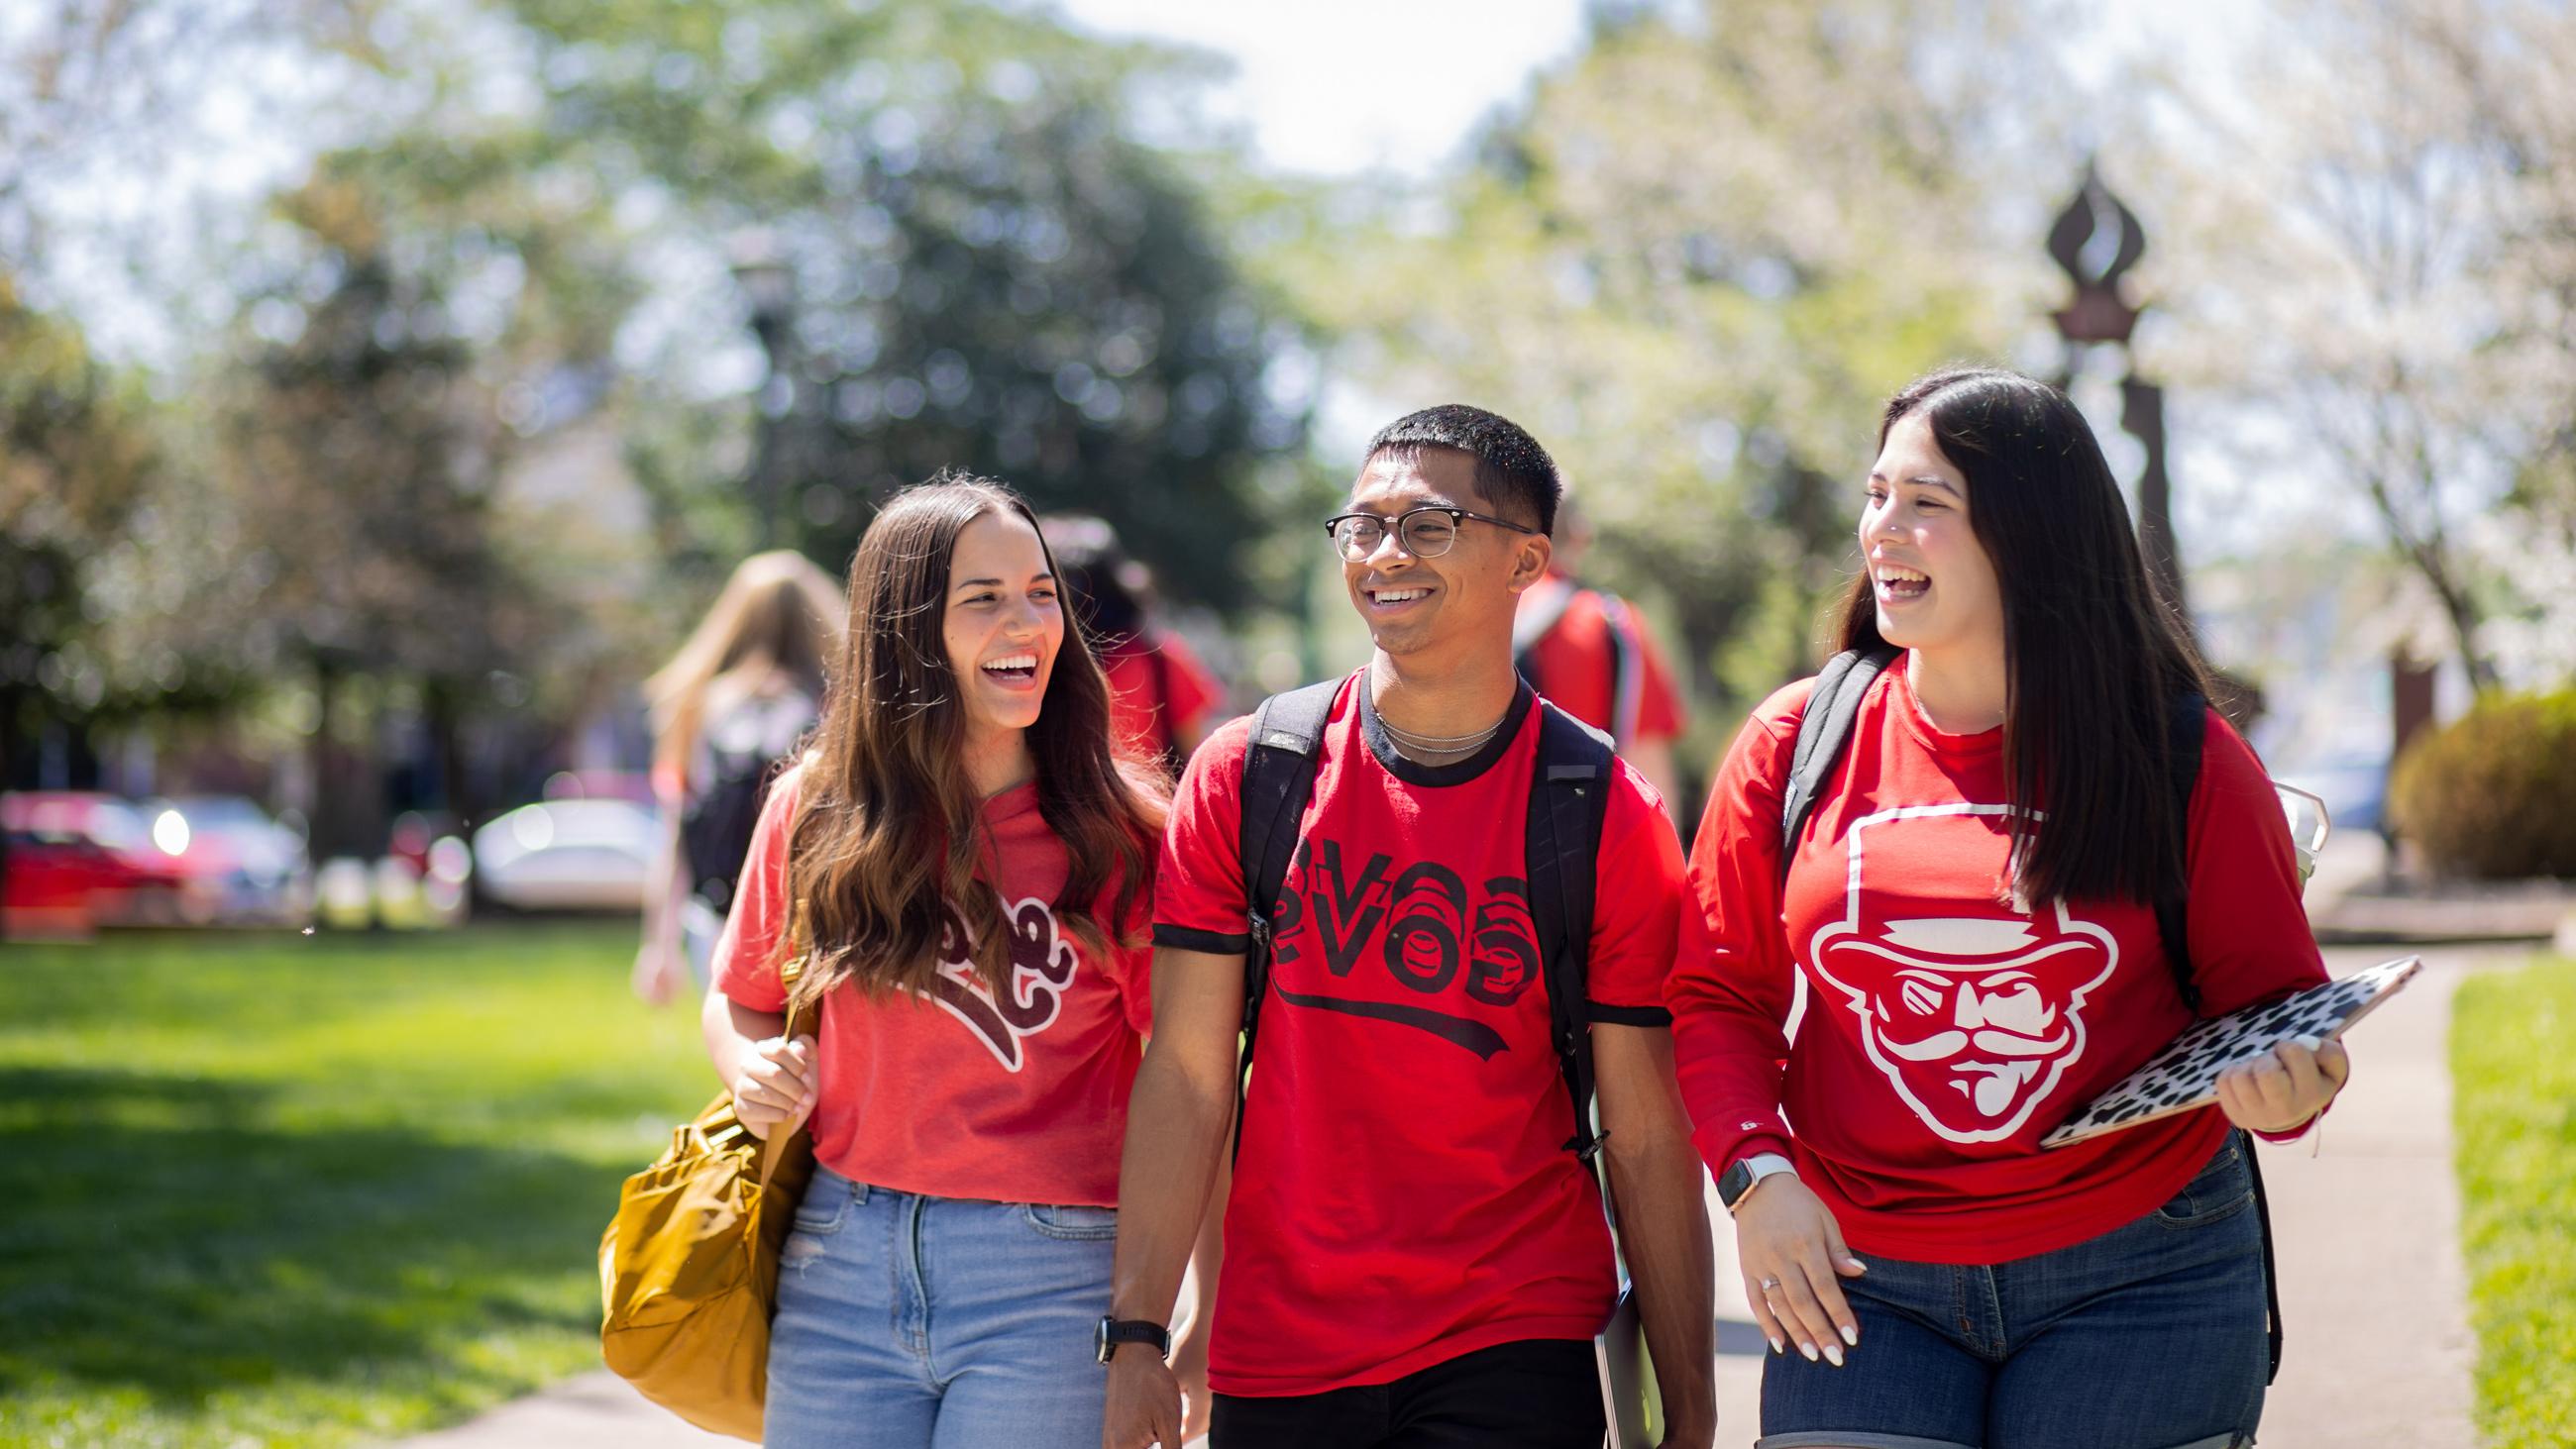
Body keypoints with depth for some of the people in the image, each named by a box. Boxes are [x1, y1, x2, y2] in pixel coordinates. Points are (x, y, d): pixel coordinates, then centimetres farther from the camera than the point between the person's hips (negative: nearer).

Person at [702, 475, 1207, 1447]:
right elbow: (741, 999, 19)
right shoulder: (815, 811, 4)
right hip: (842, 1265, 3)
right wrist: (753, 1071, -4)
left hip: (1050, 1283, -2)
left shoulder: (1123, 830, -3)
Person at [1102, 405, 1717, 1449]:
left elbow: (1647, 1138, -3)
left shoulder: (1610, 821, -3)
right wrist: (1135, 1339, -7)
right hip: (1273, 1362, 2)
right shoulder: (1241, 779, 1)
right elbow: (1187, 1078, -1)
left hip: (1512, 1360, -1)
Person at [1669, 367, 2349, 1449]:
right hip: (1860, 1280, 1)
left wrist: (2279, 1092, -17)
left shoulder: (2182, 760, -2)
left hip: (2137, 1279, -1)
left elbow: (2271, 999, 5)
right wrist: (1756, 1170, -7)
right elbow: (1718, 994, 7)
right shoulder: (1798, 744, 2)